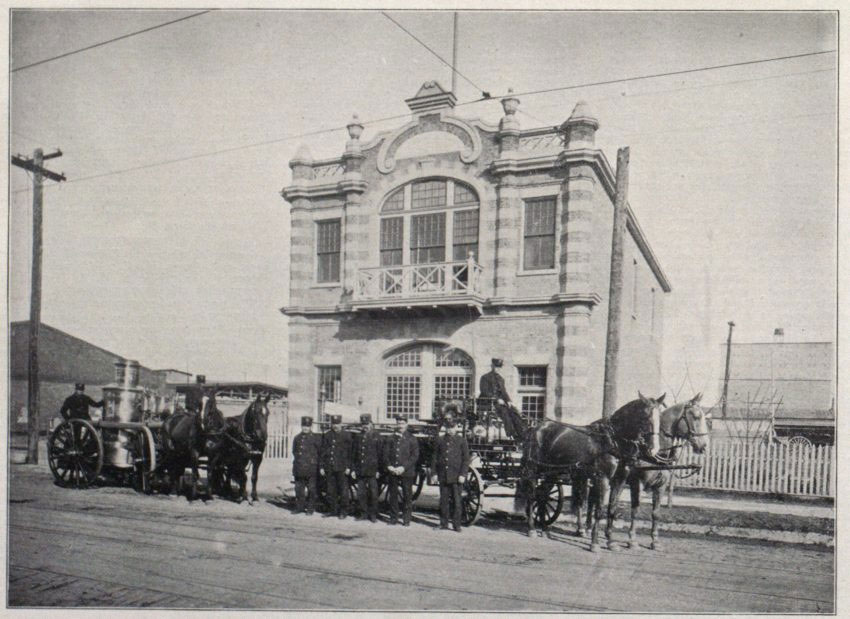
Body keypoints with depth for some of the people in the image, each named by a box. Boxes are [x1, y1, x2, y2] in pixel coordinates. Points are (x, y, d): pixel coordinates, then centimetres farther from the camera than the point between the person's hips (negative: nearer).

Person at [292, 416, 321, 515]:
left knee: (311, 490, 2)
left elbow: (320, 452, 0)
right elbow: (294, 451, 19)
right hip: (299, 468, 4)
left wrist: (314, 460, -5)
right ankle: (299, 507, 19)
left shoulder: (316, 438, -2)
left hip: (311, 469, -4)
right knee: (299, 488, 8)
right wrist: (297, 459, 7)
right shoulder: (297, 438, 11)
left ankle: (310, 508, 10)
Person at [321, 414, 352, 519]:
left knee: (343, 490, -2)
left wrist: (348, 467, -6)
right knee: (331, 491, 7)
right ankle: (334, 510, 18)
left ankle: (343, 511, 7)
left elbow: (349, 452, 0)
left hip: (342, 468, -3)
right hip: (329, 468, 3)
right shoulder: (327, 435, 9)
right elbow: (323, 452, 11)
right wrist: (322, 467, 6)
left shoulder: (346, 435, 1)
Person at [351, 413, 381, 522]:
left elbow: (380, 453, -1)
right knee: (361, 493, 6)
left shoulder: (376, 436, 0)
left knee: (373, 493, 1)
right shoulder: (358, 437, 10)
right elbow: (354, 454, 13)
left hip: (372, 471, -3)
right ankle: (364, 513, 18)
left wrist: (379, 469, -6)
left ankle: (373, 514, 12)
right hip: (360, 471, 3)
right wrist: (353, 469, 7)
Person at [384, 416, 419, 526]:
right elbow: (387, 454, 13)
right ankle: (393, 518, 15)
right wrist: (389, 466, -5)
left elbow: (415, 456, -4)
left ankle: (406, 519, 8)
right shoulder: (392, 439, 13)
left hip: (407, 472, -3)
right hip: (393, 471, 3)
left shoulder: (412, 439, 2)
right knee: (393, 495, 5)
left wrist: (403, 467, -13)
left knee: (407, 496, 0)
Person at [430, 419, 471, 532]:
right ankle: (443, 523, 17)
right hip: (443, 475, 2)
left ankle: (456, 524, 8)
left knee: (456, 501, 0)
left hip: (456, 476, -2)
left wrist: (462, 475, -7)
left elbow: (466, 459, 0)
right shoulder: (439, 440, 9)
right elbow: (434, 457, 11)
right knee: (443, 501, 7)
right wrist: (433, 472, 5)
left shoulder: (462, 441, 2)